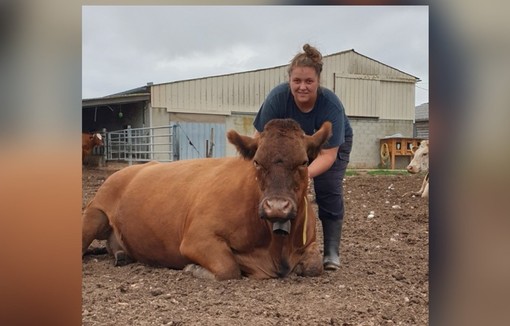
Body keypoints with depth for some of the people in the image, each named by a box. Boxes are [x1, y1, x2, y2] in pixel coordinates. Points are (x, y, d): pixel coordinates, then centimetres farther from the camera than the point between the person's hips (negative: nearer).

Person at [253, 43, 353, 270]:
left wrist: (305, 174, -55)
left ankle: (332, 252, -5)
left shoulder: (332, 104, -37)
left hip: (334, 144, -2)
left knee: (328, 190, -16)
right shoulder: (277, 97, -33)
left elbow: (328, 154, -39)